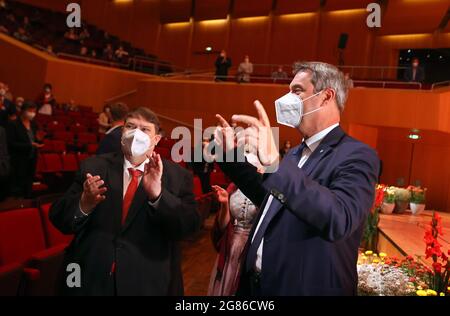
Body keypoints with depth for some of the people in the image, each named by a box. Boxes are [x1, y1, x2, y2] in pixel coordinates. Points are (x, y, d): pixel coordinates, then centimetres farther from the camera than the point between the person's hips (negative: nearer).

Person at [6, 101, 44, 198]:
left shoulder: (33, 124, 8)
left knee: (29, 185, 14)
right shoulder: (13, 125, -11)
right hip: (19, 161, -6)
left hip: (32, 160, 6)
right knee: (18, 187, -2)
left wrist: (39, 140, -9)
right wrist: (30, 145, -24)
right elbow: (11, 144, -18)